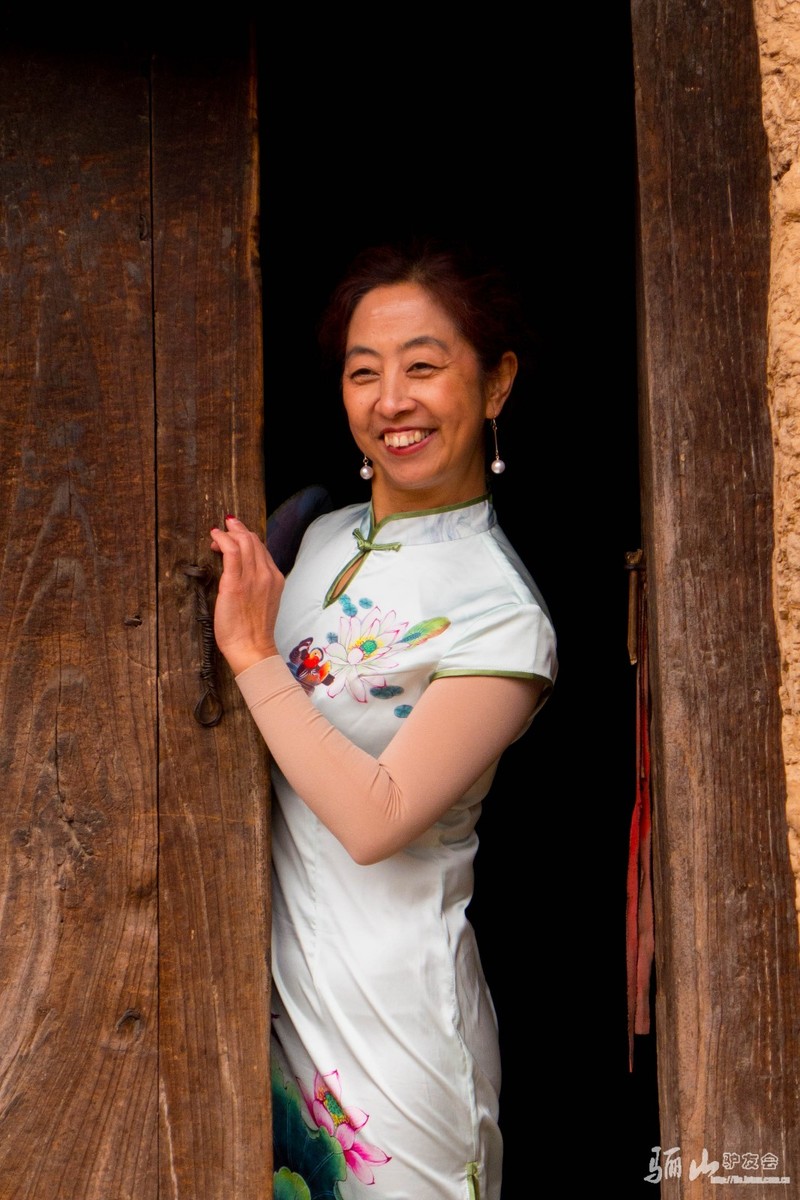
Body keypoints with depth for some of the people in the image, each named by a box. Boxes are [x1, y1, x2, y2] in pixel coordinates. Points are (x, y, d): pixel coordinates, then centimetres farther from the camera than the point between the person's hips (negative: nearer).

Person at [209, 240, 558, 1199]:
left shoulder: (503, 614, -16)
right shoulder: (321, 539, 5)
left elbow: (376, 816, -23)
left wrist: (252, 655, -18)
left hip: (388, 1007, -6)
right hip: (276, 971, 7)